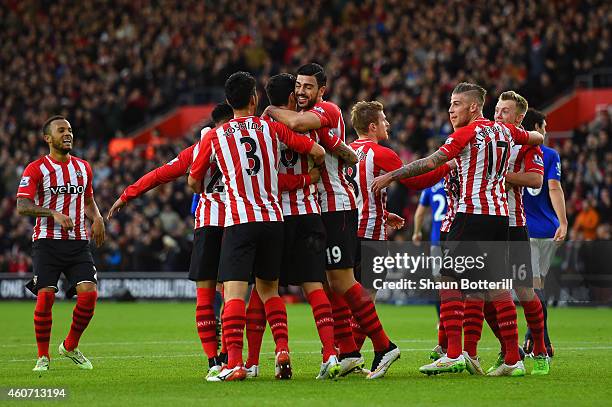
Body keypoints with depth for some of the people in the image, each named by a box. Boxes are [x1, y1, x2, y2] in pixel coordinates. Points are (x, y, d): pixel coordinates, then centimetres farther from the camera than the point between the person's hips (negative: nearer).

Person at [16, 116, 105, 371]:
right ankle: (43, 357, 5)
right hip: (47, 242, -4)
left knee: (89, 293, -11)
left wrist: (97, 218, 7)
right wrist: (53, 213, -25)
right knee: (45, 297, -11)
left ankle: (70, 346, 11)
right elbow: (22, 206, -12)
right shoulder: (36, 169, -3)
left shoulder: (83, 167, 15)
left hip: (78, 242, 4)